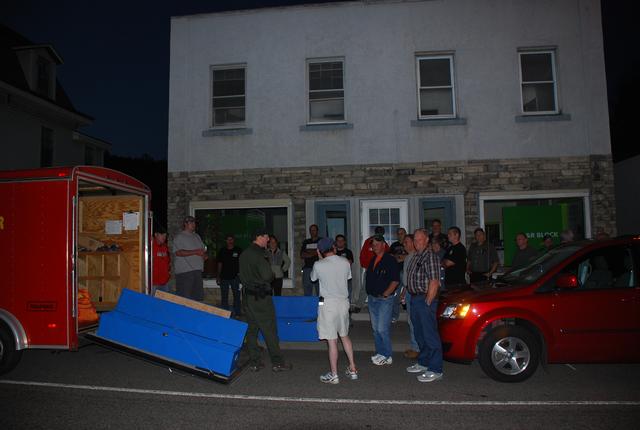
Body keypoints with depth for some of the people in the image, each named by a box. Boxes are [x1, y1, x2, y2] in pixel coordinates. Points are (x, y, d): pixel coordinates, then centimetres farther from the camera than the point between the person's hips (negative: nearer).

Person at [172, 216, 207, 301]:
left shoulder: (197, 236, 21)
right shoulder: (179, 237, -2)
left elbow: (203, 250, 26)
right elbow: (178, 252, -16)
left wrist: (205, 255, 2)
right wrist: (195, 252, -18)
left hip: (197, 270, 7)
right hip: (184, 271, -7)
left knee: (197, 297, 7)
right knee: (184, 297, -8)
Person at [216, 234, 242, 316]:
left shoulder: (238, 250, 1)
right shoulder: (222, 251, 7)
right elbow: (220, 264, 10)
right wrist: (218, 276, 8)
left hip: (235, 276, -2)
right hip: (224, 277, 2)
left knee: (237, 295, 2)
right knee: (224, 296, 8)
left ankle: (237, 313, 10)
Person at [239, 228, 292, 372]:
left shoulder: (243, 254, 10)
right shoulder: (258, 254, -16)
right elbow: (267, 276, -21)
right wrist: (272, 275, -2)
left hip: (247, 294, 8)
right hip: (260, 296, -8)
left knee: (252, 329, 11)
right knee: (269, 329, 0)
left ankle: (254, 362, 15)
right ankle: (277, 362, 6)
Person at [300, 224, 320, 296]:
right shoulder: (306, 242, 19)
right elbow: (302, 255, 9)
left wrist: (308, 252, -2)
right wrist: (314, 253, -2)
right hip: (307, 268, 3)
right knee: (307, 292, 2)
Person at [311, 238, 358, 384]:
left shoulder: (319, 265, -12)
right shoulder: (345, 262, -2)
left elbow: (313, 277, 8)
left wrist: (320, 259, 11)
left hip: (328, 303, -5)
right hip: (344, 302, 5)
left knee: (332, 340, 1)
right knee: (345, 336, 20)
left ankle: (333, 375, 10)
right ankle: (352, 369, 25)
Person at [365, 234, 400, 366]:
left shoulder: (390, 260, -9)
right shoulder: (372, 260, 14)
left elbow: (395, 280, -13)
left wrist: (385, 294, -14)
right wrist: (369, 293, 10)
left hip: (385, 299, -8)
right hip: (372, 298, 8)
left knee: (382, 329, -8)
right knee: (375, 329, 12)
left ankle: (387, 356, 4)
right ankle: (380, 352, 23)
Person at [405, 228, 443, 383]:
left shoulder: (430, 256, -13)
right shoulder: (415, 256, 16)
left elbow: (434, 282, -19)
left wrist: (427, 302, -20)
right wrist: (412, 298, 12)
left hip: (425, 299, -10)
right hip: (415, 299, 10)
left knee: (430, 335, -5)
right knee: (419, 334, 18)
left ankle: (435, 370, 1)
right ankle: (423, 363, 32)